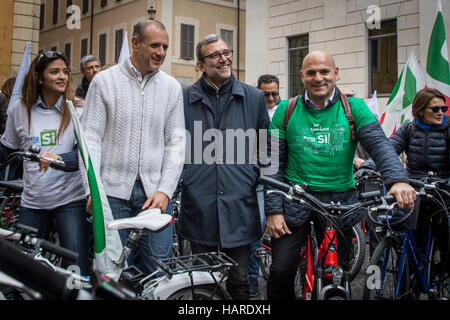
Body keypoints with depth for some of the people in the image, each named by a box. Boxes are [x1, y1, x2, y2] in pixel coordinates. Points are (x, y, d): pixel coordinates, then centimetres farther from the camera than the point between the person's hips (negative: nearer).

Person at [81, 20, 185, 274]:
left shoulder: (172, 87, 8)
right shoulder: (104, 81, 3)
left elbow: (176, 143, 6)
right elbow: (91, 137, -1)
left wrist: (165, 191, -5)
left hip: (155, 192, 2)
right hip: (113, 189, -1)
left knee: (159, 269, 2)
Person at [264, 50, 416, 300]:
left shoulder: (354, 107, 1)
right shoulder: (286, 110, 2)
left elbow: (380, 144, -12)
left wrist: (397, 180, -31)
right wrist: (273, 210, -7)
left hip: (340, 203, 1)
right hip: (295, 202, 0)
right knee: (281, 272, -3)